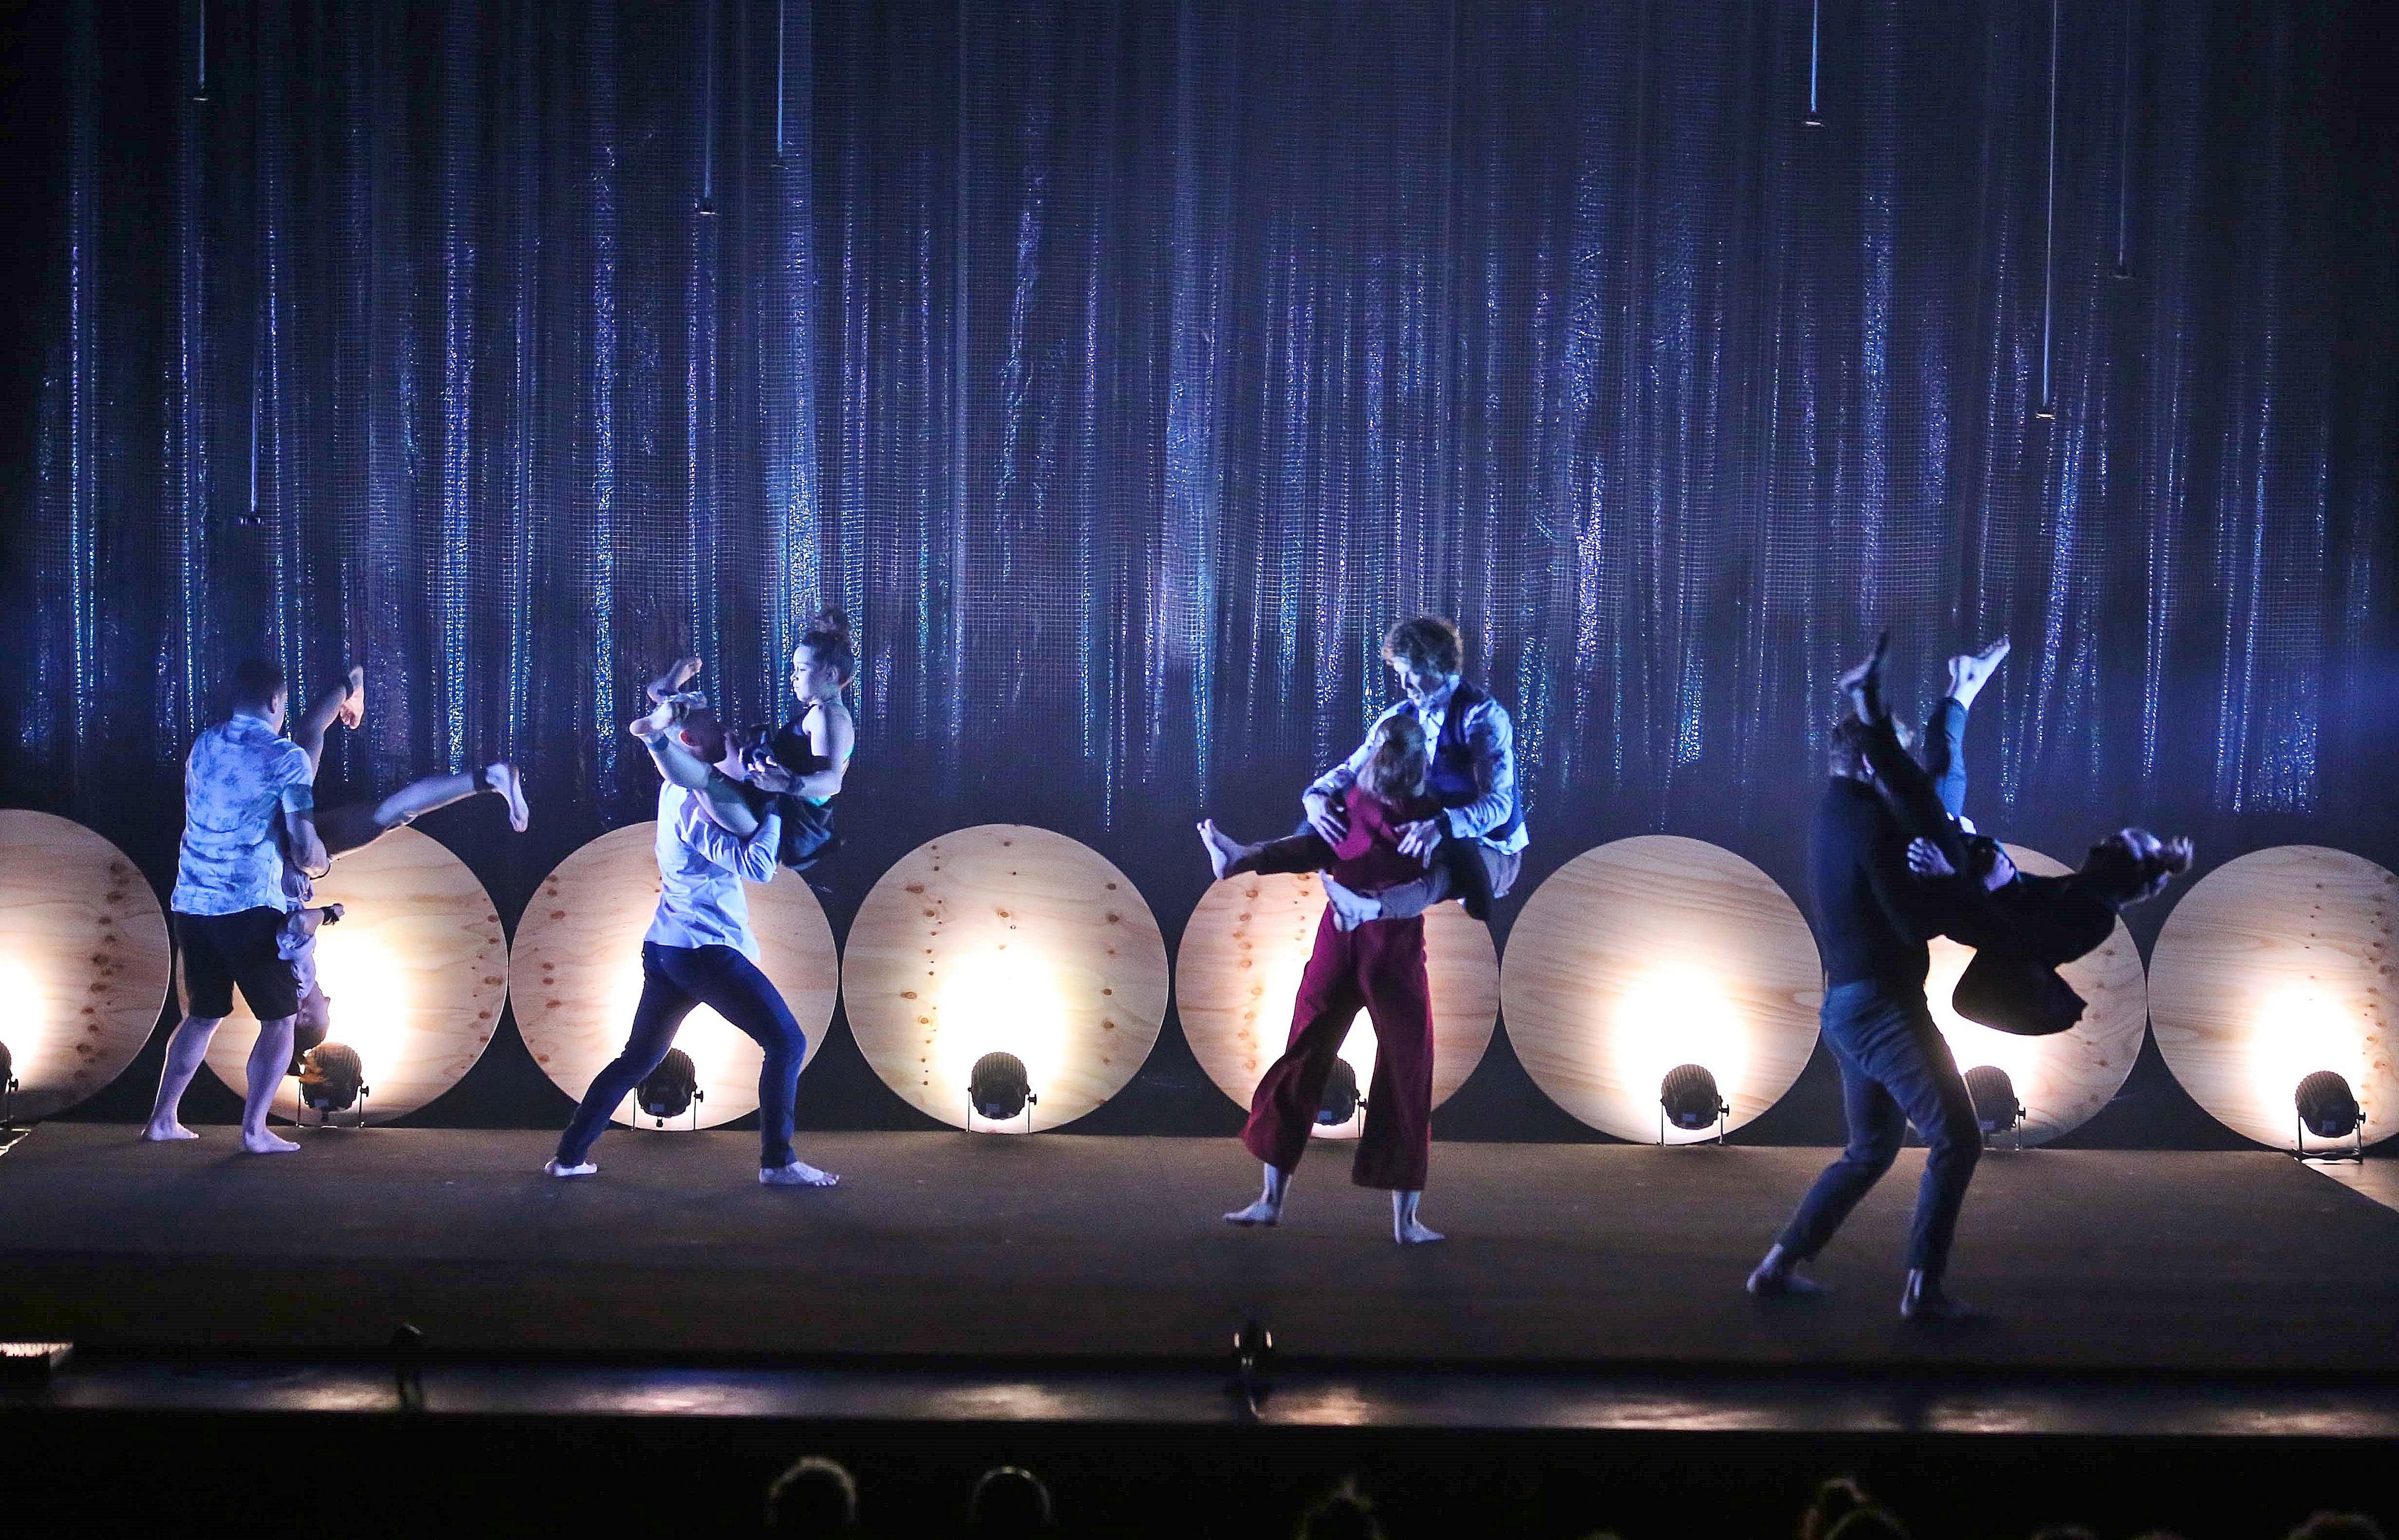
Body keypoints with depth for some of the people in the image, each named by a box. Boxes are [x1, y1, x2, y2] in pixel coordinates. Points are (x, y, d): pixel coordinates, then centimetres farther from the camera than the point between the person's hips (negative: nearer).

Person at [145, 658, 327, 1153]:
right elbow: (305, 849, -13)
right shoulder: (286, 757, -6)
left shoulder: (203, 746, 13)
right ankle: (254, 1129, -3)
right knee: (280, 1018, 5)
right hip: (249, 906, -6)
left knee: (203, 1015, 21)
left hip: (191, 902, 6)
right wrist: (321, 857, 10)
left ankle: (163, 1118, 21)